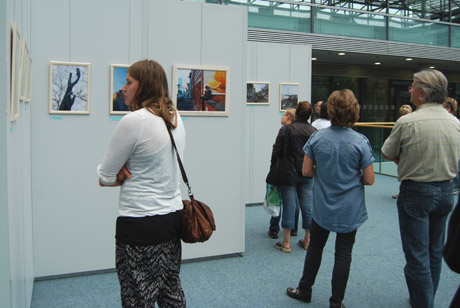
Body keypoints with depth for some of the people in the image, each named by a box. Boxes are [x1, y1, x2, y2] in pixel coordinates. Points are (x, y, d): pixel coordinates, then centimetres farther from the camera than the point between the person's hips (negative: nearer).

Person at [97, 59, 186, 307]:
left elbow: (105, 177, -10)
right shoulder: (175, 118, 6)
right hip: (172, 217, 8)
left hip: (140, 224, -8)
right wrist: (129, 171, -2)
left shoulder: (133, 121, -18)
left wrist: (121, 174, 8)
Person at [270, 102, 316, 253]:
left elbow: (276, 152, -8)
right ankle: (307, 240, 22)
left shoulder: (285, 130, -8)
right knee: (308, 206, 11)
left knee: (289, 206, 2)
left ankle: (286, 243, 9)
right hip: (308, 175, 3)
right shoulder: (314, 131, 1)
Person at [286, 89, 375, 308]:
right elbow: (369, 180, -10)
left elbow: (306, 171, -4)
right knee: (343, 254, 11)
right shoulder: (360, 142, -14)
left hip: (323, 206, 2)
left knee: (315, 248, 18)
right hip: (350, 210, -1)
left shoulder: (317, 137, -9)